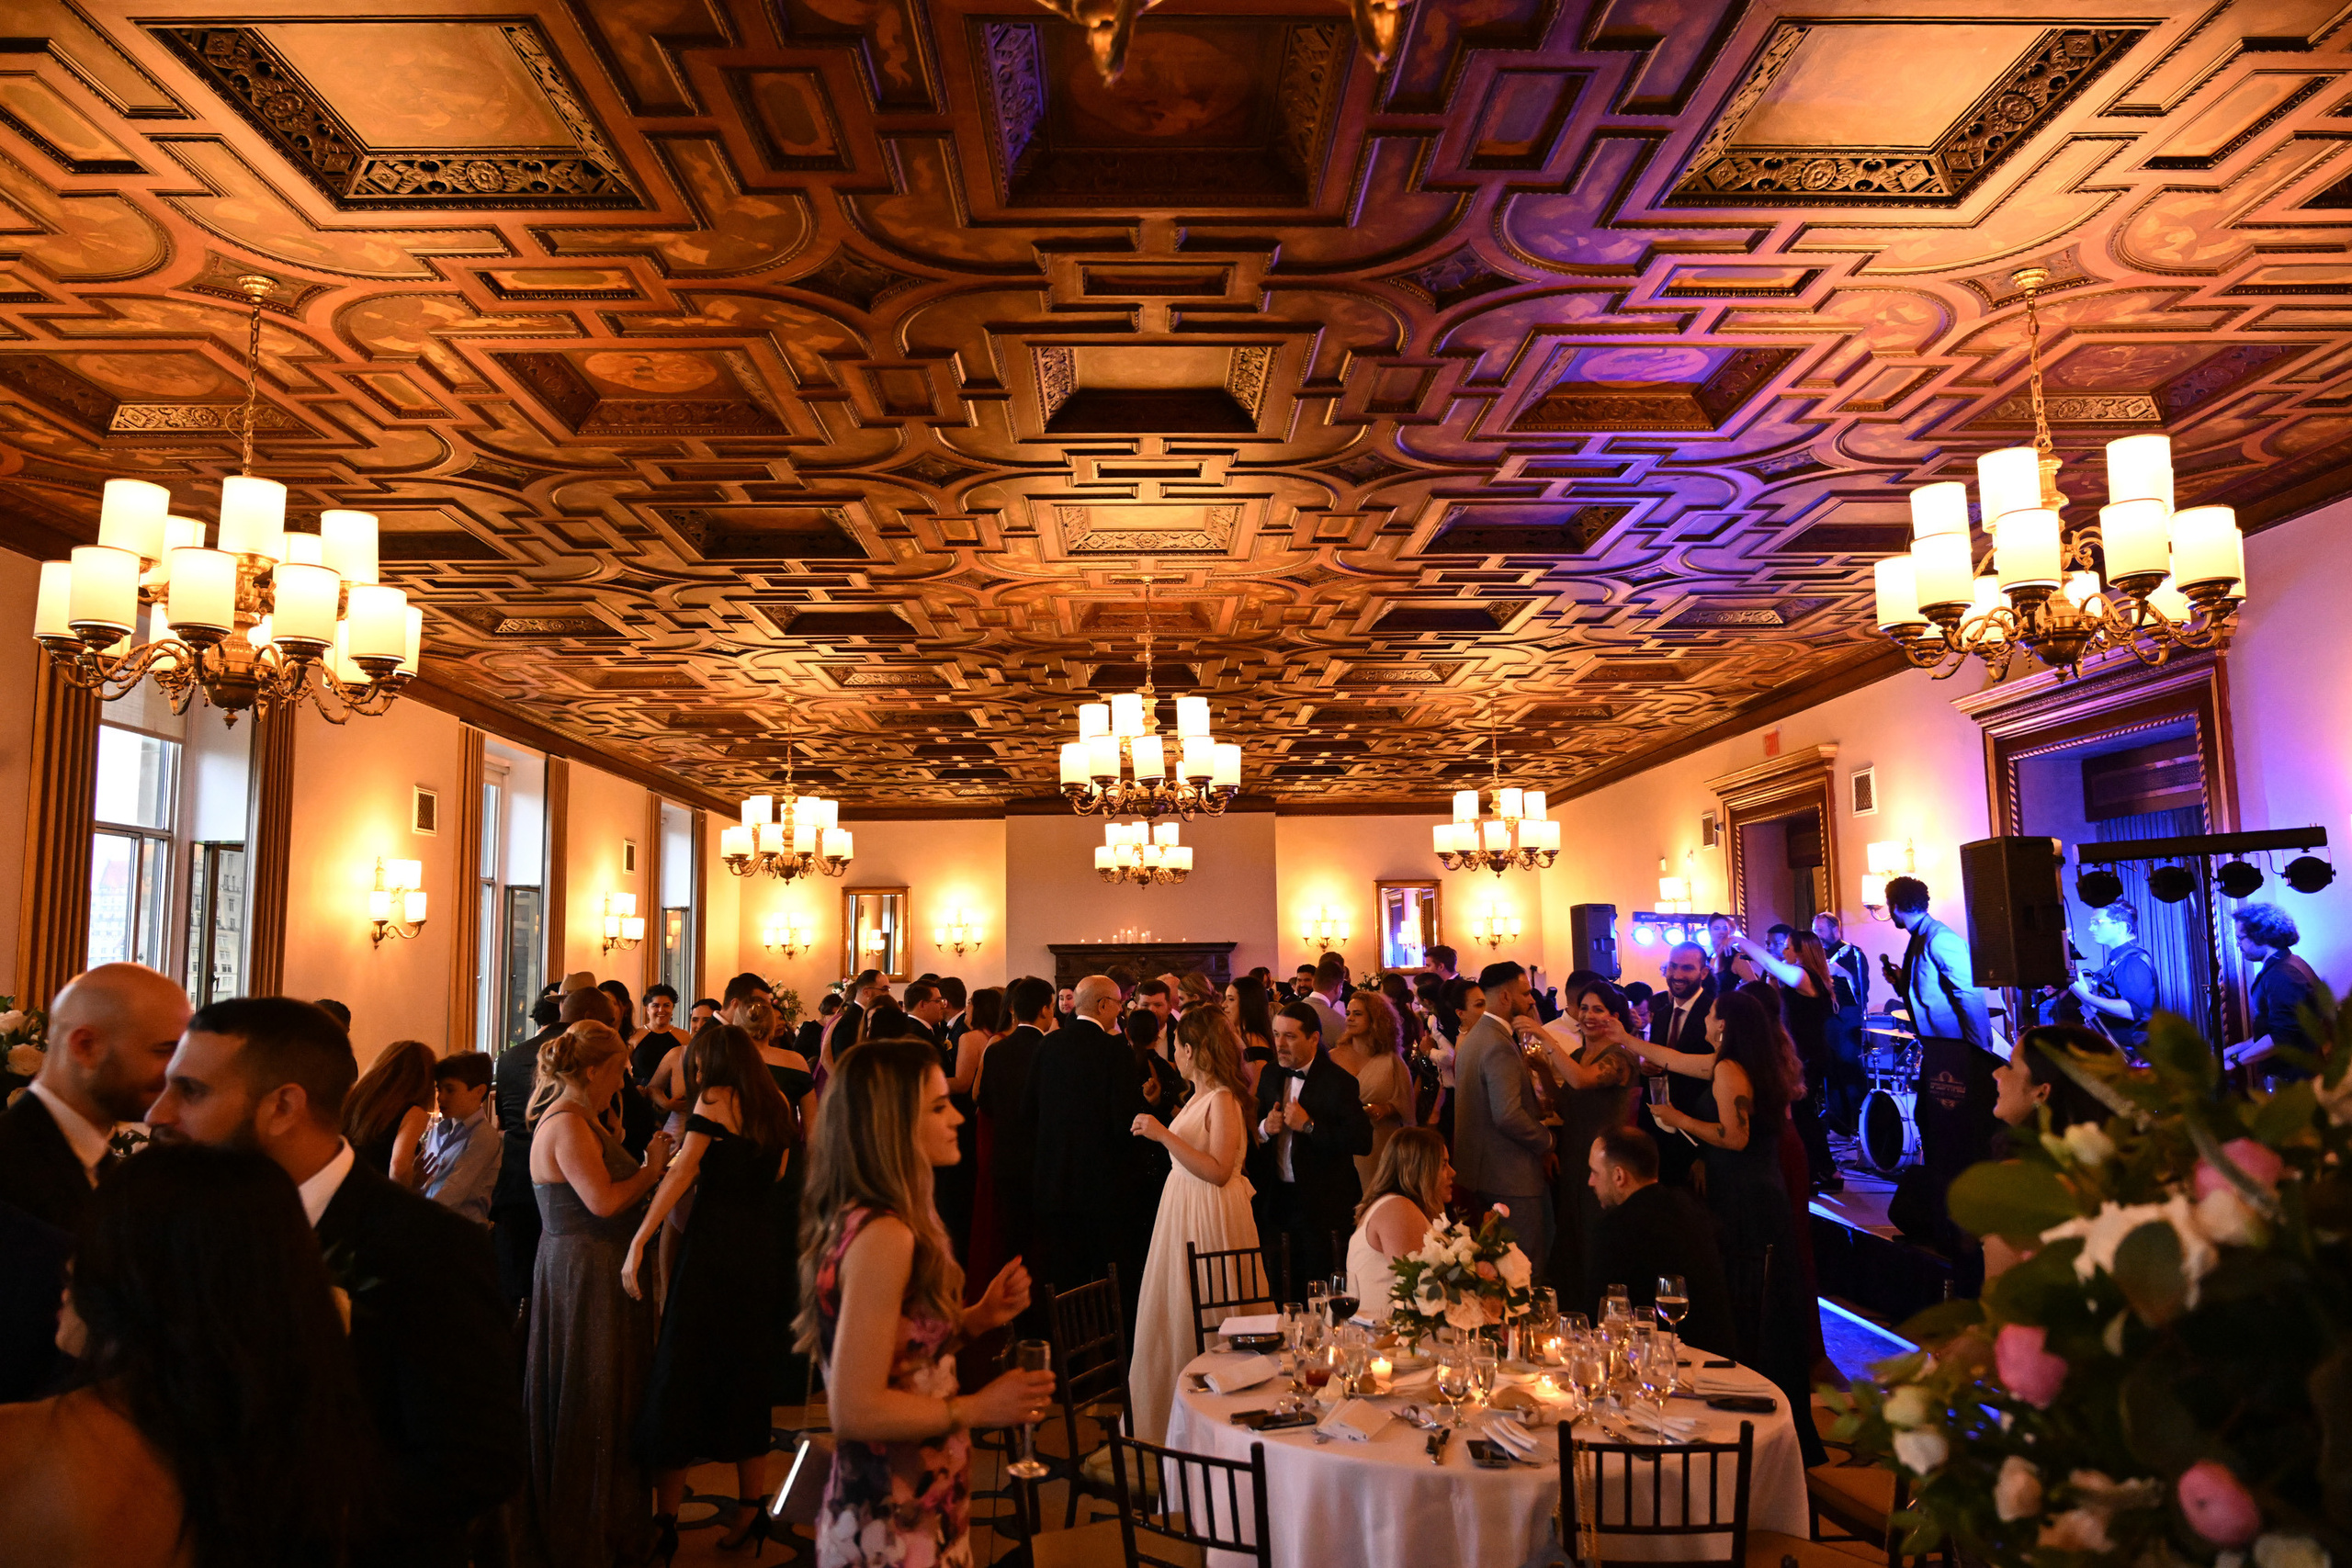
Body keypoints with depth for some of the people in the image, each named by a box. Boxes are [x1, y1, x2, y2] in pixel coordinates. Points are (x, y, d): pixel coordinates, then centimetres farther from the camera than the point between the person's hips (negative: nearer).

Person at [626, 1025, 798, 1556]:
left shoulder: (715, 1099, -5)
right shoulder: (777, 1107, 12)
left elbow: (682, 1172, -15)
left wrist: (637, 1243, -18)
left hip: (713, 1242, -6)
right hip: (763, 1247, 6)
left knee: (681, 1371, 2)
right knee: (746, 1374, 14)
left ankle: (665, 1522, 5)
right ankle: (750, 1507, 19)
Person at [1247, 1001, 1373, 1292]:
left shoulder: (1338, 1082, -12)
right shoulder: (1270, 1076, 8)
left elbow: (1363, 1142, -21)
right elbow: (1254, 1131, 16)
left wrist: (1309, 1125, -23)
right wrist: (1264, 1128, -7)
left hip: (1321, 1205, -5)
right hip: (1277, 1200, 5)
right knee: (1279, 1291, 10)